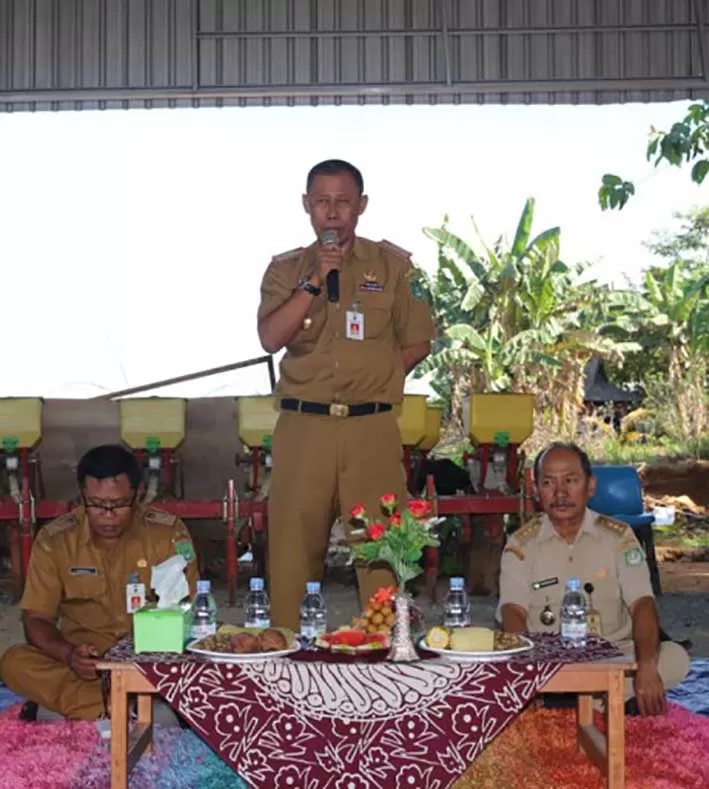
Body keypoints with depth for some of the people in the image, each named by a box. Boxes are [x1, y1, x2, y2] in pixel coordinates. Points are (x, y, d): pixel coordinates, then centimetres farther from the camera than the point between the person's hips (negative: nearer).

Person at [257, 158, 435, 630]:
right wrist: (314, 281, -10)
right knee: (294, 544, 2)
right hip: (303, 427, 1)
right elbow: (270, 338, -4)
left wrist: (373, 381, 2)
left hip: (371, 427, -1)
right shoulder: (286, 269, 10)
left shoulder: (393, 266, 8)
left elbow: (417, 344, 10)